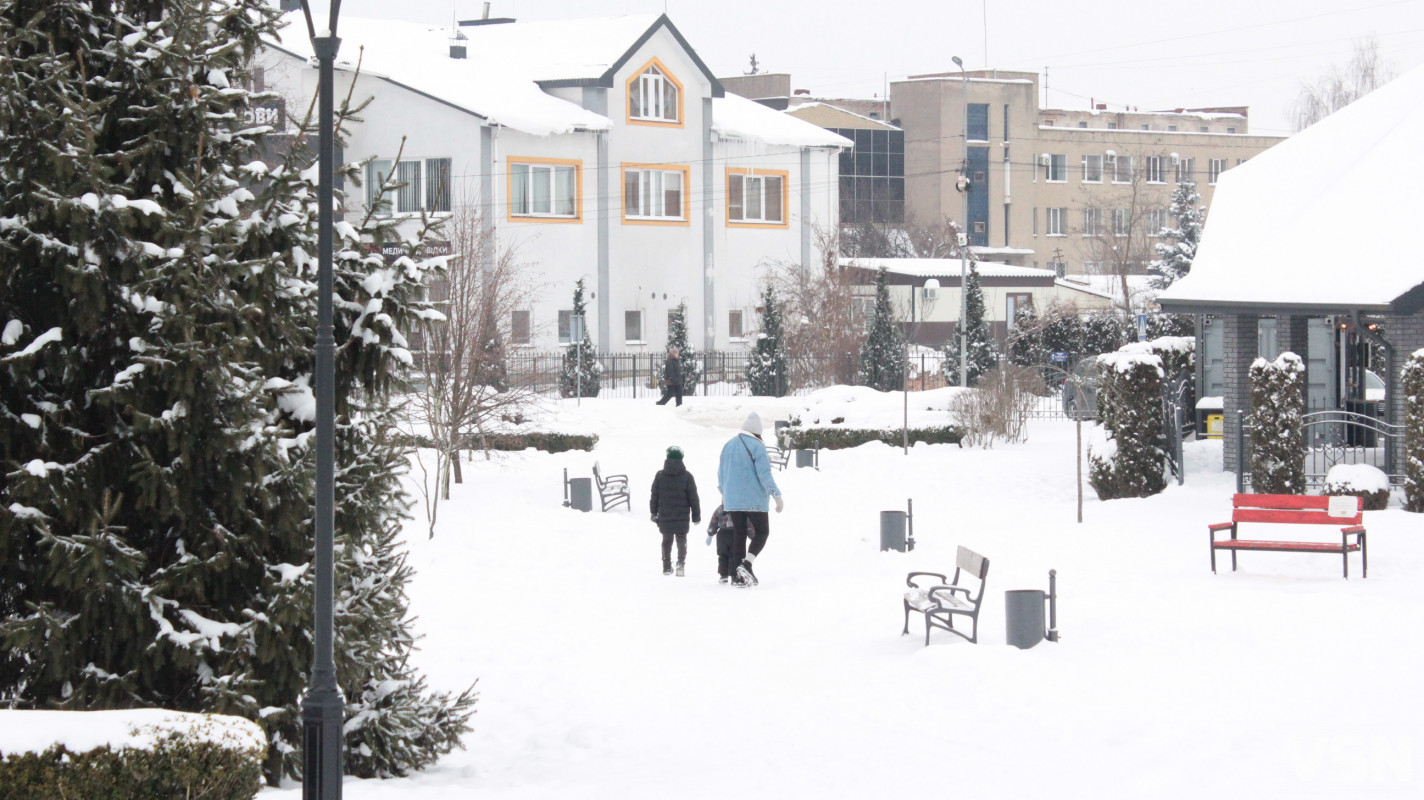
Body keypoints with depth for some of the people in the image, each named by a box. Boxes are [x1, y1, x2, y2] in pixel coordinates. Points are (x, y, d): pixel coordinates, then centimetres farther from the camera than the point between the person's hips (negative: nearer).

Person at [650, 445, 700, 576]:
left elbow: (654, 496, 5)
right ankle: (681, 562, -15)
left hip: (664, 516, 2)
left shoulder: (660, 475, 0)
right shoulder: (686, 476, -6)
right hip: (682, 516, -2)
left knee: (667, 541, 14)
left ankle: (667, 567, 15)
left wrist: (654, 513, 15)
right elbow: (693, 498, -3)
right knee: (682, 540, 6)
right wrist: (696, 515, 5)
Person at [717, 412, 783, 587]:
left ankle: (738, 575, 8)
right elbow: (764, 474, -17)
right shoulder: (757, 446, -10)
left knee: (739, 534, 11)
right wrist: (776, 495, -15)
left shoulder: (728, 446, 11)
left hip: (732, 500, 6)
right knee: (762, 532, 5)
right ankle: (746, 565, -15)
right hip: (754, 499, -6)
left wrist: (723, 493, 36)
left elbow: (721, 474, 21)